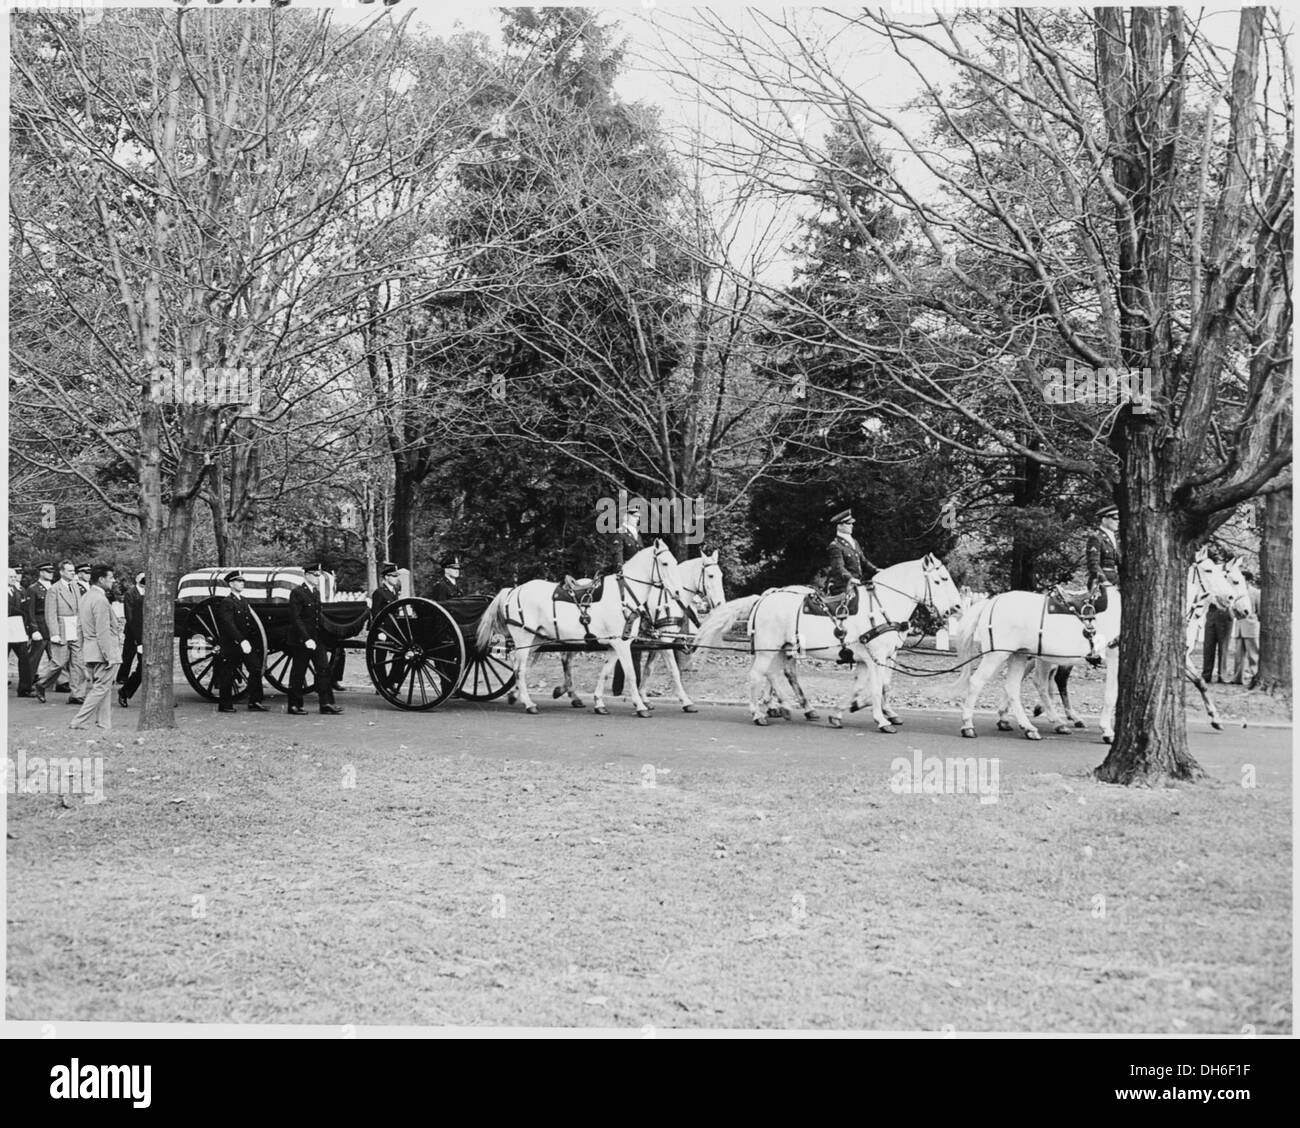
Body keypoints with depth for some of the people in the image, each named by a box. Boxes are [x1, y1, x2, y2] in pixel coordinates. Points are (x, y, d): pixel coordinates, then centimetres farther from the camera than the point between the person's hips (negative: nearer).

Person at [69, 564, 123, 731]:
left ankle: (104, 724, 16)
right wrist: (110, 656, -18)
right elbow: (103, 632, -20)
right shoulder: (100, 600, -18)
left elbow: (80, 626, 17)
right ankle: (78, 722, -7)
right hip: (102, 651, -10)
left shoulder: (85, 598, 12)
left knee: (99, 687, 13)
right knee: (101, 688, -5)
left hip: (89, 651, 10)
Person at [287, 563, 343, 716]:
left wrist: (326, 635, 11)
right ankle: (294, 705, 12)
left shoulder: (316, 593, 13)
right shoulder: (297, 593, -11)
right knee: (298, 674, 2)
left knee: (324, 669, -2)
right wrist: (306, 639, -22)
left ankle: (327, 704, -3)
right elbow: (295, 618, -17)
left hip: (317, 639, 7)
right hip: (301, 640, -7)